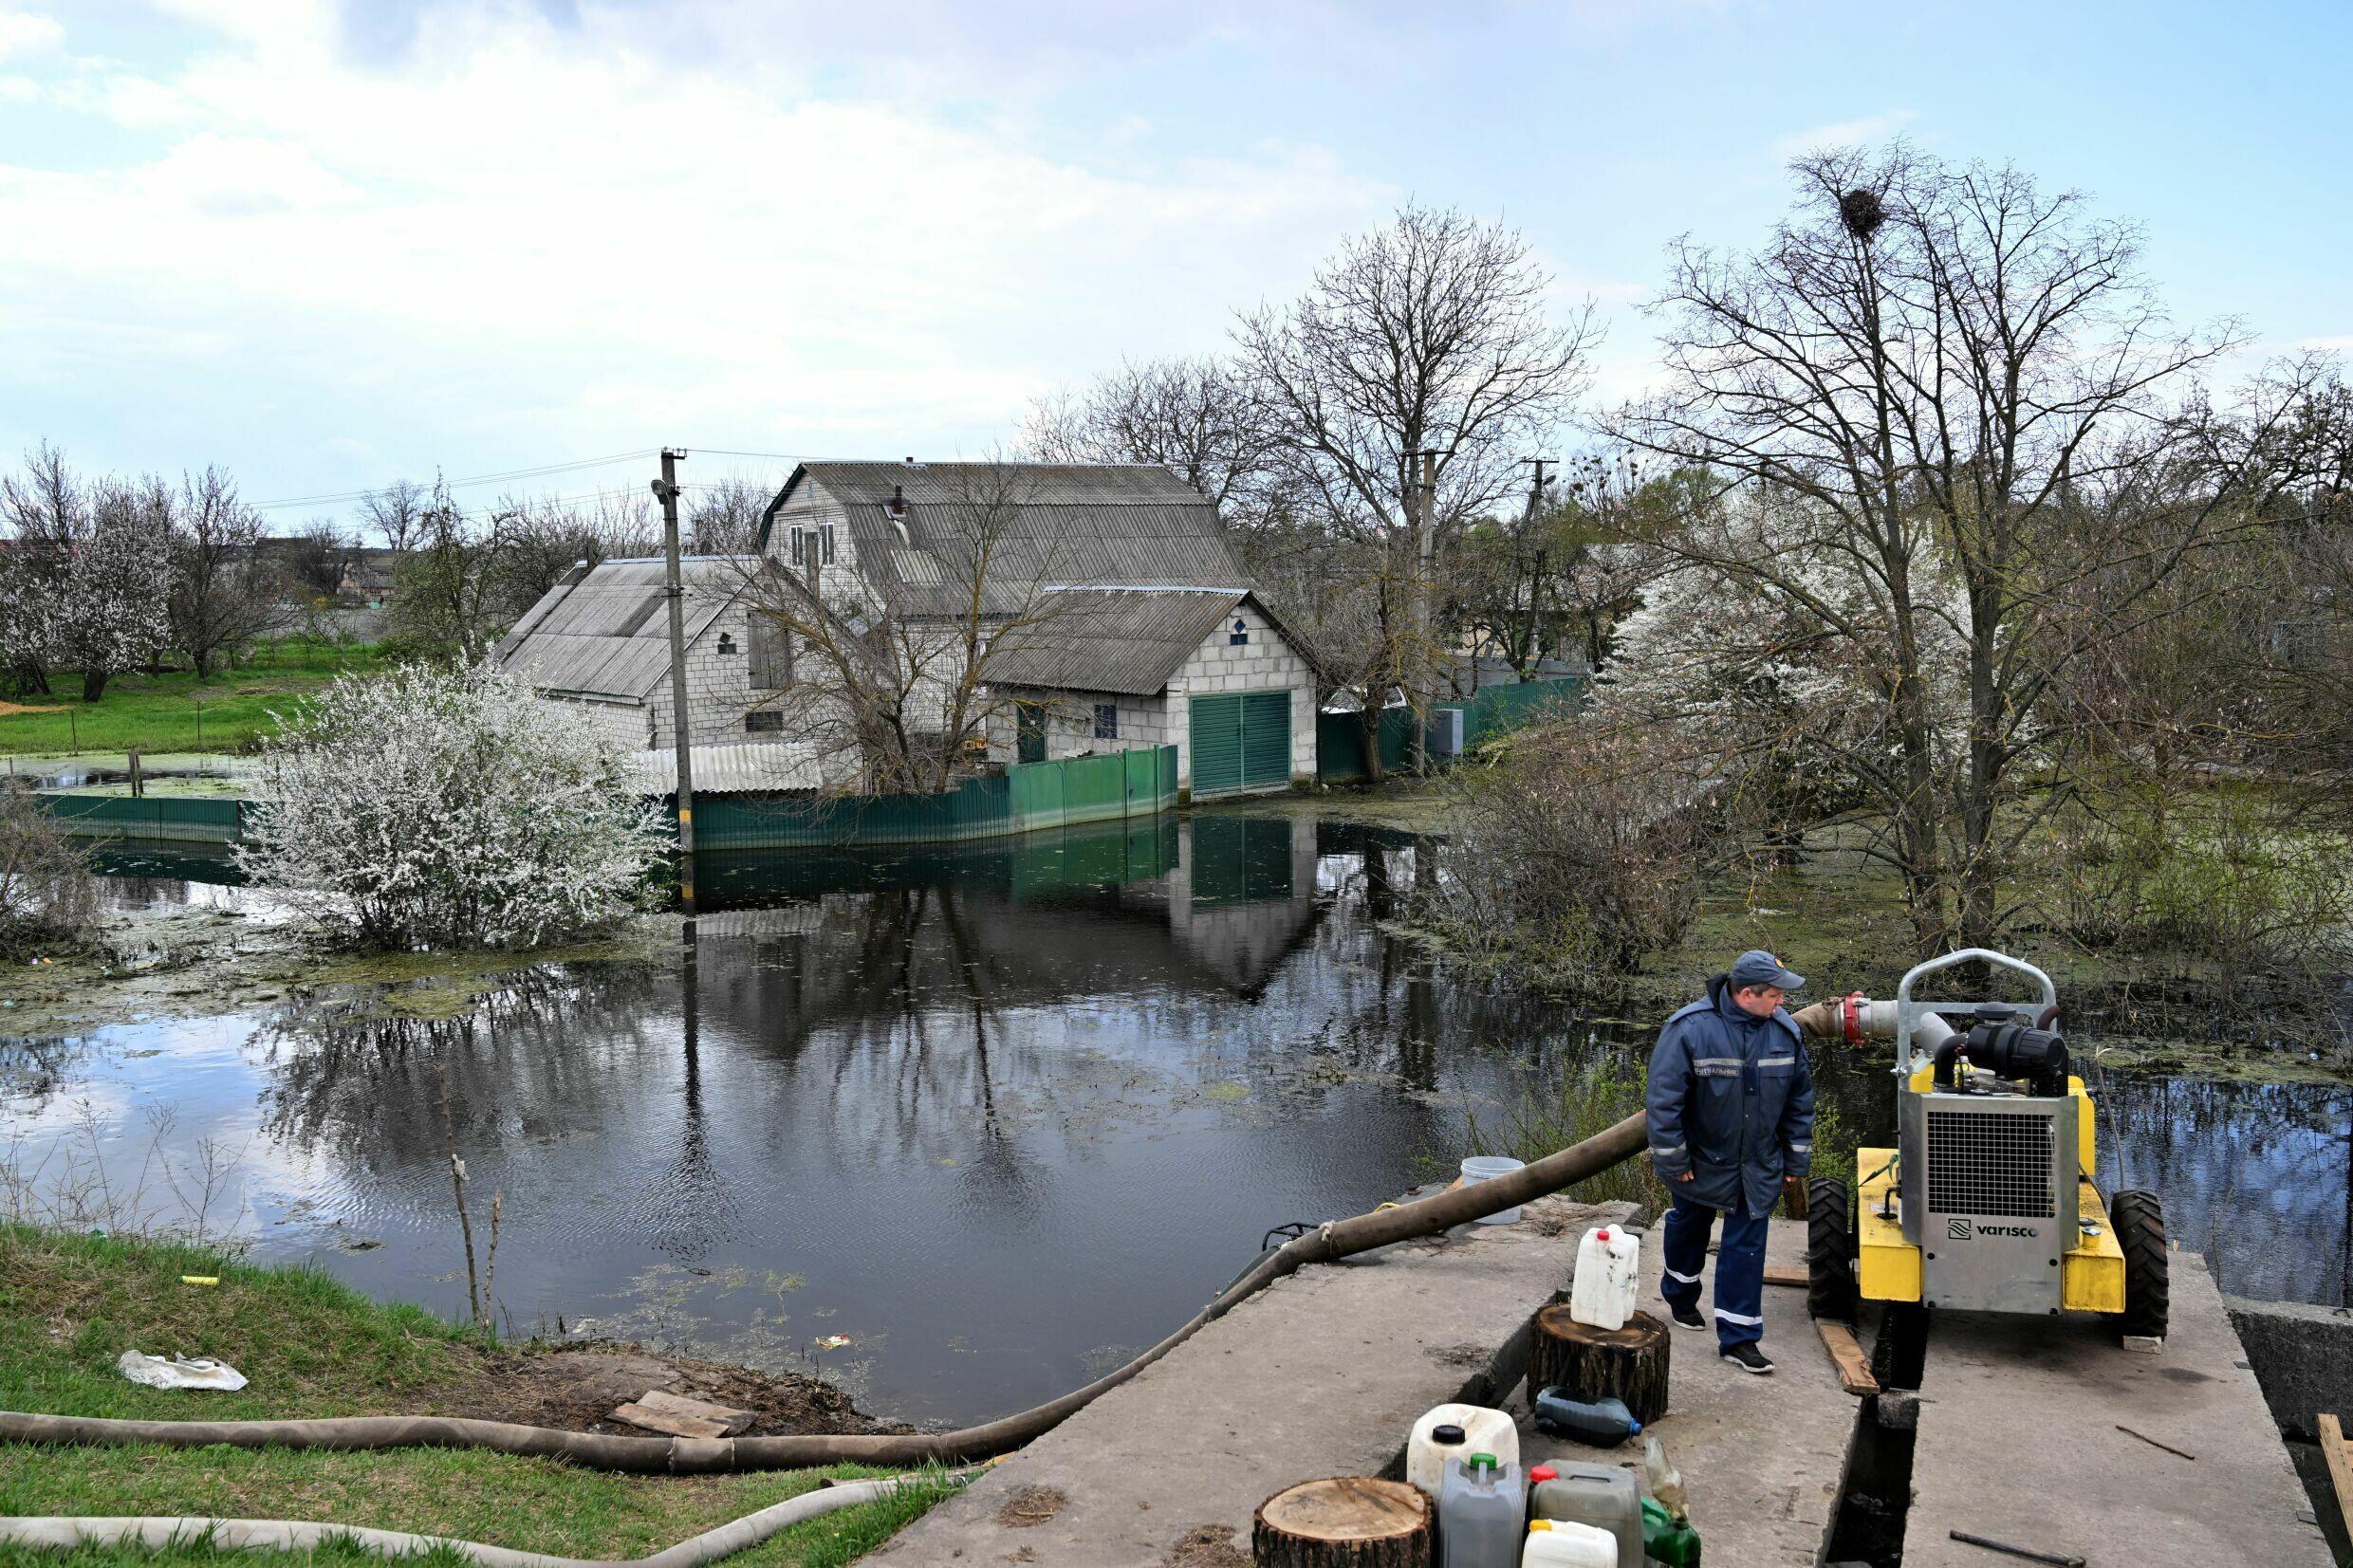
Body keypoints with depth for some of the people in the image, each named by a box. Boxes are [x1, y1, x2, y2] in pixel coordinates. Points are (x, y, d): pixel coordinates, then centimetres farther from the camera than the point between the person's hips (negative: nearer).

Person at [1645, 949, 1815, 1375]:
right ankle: (1680, 1297, 45)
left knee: (1747, 1246, 0)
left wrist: (1796, 1159, 7)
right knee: (1688, 1228, 19)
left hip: (1758, 1166, 2)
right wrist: (1672, 1161, -15)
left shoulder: (1785, 1031, -6)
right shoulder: (1690, 1029, -22)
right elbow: (1663, 1099, -18)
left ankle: (1739, 1336, 7)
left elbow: (1799, 1100, 6)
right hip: (1700, 1161, -2)